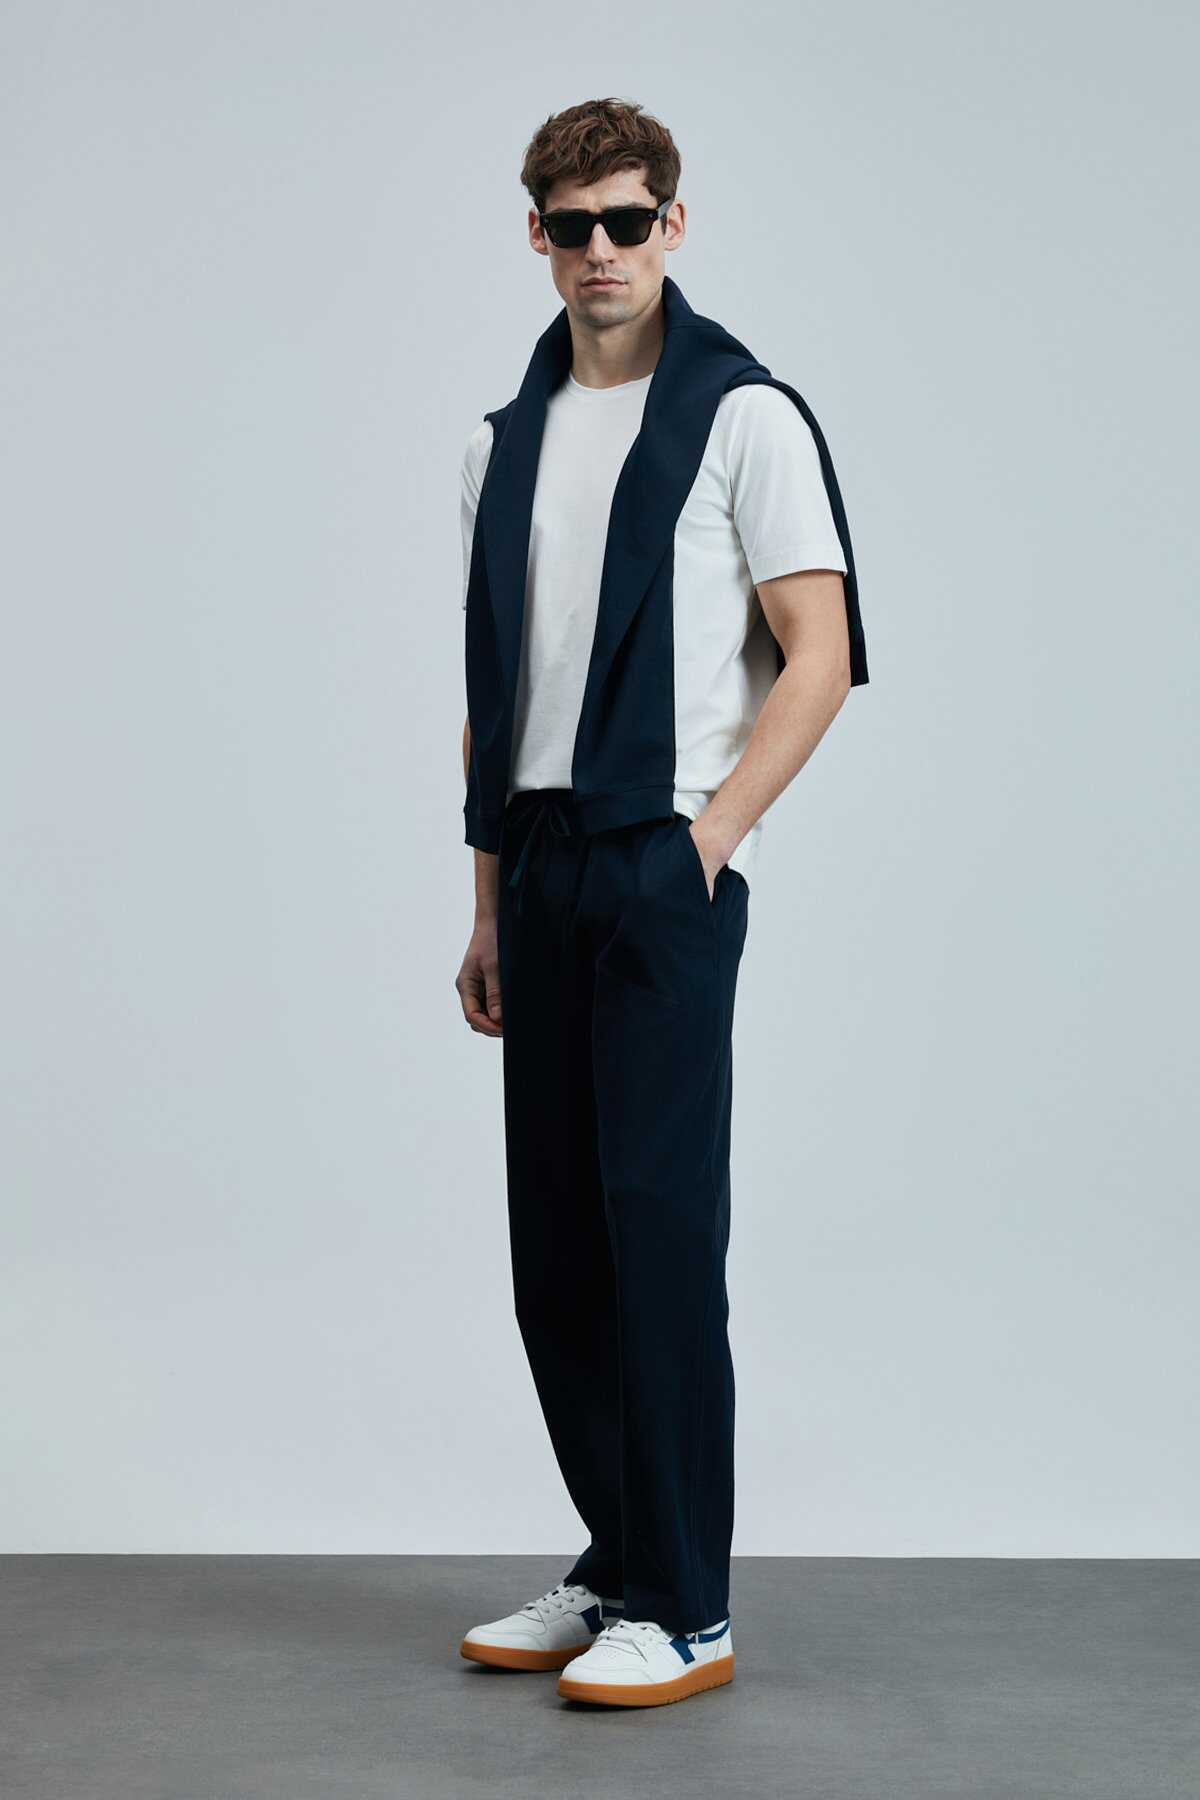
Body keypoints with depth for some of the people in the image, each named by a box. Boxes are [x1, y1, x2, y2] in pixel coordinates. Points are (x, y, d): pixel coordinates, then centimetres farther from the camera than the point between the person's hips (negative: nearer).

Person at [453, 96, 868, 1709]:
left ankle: (686, 1611, 0)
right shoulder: (504, 444, 16)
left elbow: (820, 658, -8)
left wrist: (707, 836, -14)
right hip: (543, 868, 7)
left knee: (661, 1226, -7)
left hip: (666, 865, -7)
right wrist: (491, 901, 14)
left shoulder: (744, 415, -3)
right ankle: (618, 1564, 20)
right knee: (556, 1244, 8)